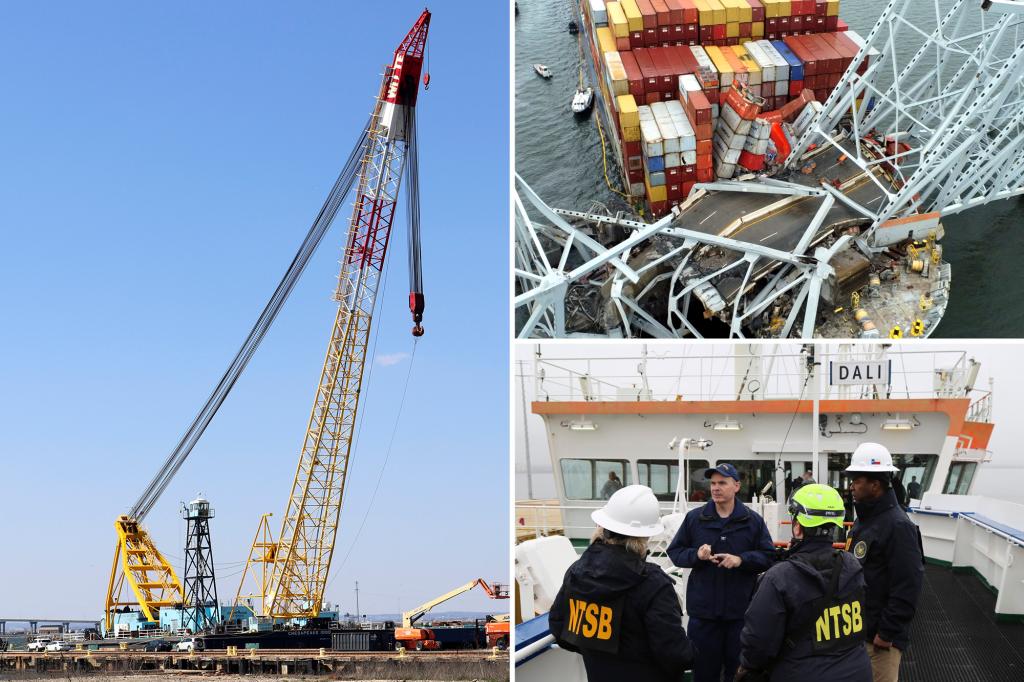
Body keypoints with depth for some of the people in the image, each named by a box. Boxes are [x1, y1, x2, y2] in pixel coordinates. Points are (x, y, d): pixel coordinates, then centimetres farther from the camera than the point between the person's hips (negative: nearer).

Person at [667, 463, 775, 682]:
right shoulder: (694, 518, 3)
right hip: (703, 610, 1)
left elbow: (769, 556, 2)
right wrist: (696, 555, -11)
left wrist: (741, 560, -13)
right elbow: (675, 552, 8)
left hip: (741, 610, 0)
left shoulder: (753, 520, 2)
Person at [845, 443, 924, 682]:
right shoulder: (863, 519, 11)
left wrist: (887, 633, -20)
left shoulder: (898, 526, -19)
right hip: (857, 628, 9)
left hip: (878, 634, -9)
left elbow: (907, 588, -22)